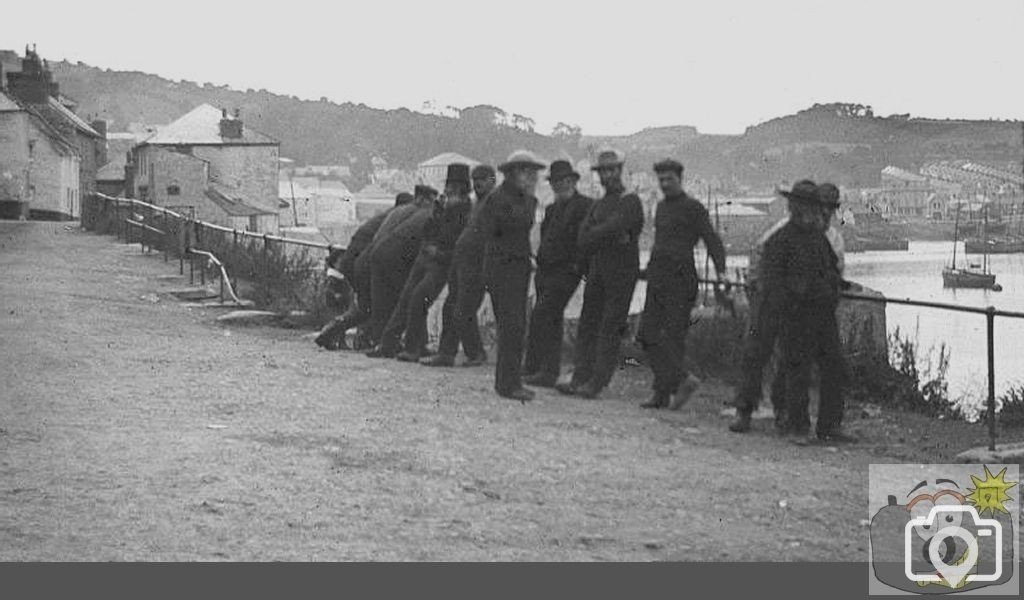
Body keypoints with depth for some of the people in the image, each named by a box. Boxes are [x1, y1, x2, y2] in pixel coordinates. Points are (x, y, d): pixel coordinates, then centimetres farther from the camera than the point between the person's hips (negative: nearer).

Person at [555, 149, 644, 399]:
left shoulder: (631, 202, -4)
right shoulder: (598, 206, 17)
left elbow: (614, 227, -20)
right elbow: (583, 242, 6)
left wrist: (595, 237, -6)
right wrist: (612, 237, -9)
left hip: (622, 273, -7)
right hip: (597, 272, 7)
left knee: (610, 329, -6)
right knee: (588, 325, 3)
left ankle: (596, 383, -7)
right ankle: (580, 378, 3)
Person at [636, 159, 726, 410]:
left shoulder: (693, 208, -4)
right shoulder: (661, 207, 19)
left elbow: (712, 241, -10)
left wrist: (720, 271, -22)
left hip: (681, 279, -8)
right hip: (657, 278, 8)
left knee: (673, 336, -9)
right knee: (648, 333, -1)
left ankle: (664, 393, -7)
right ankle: (682, 379, 0)